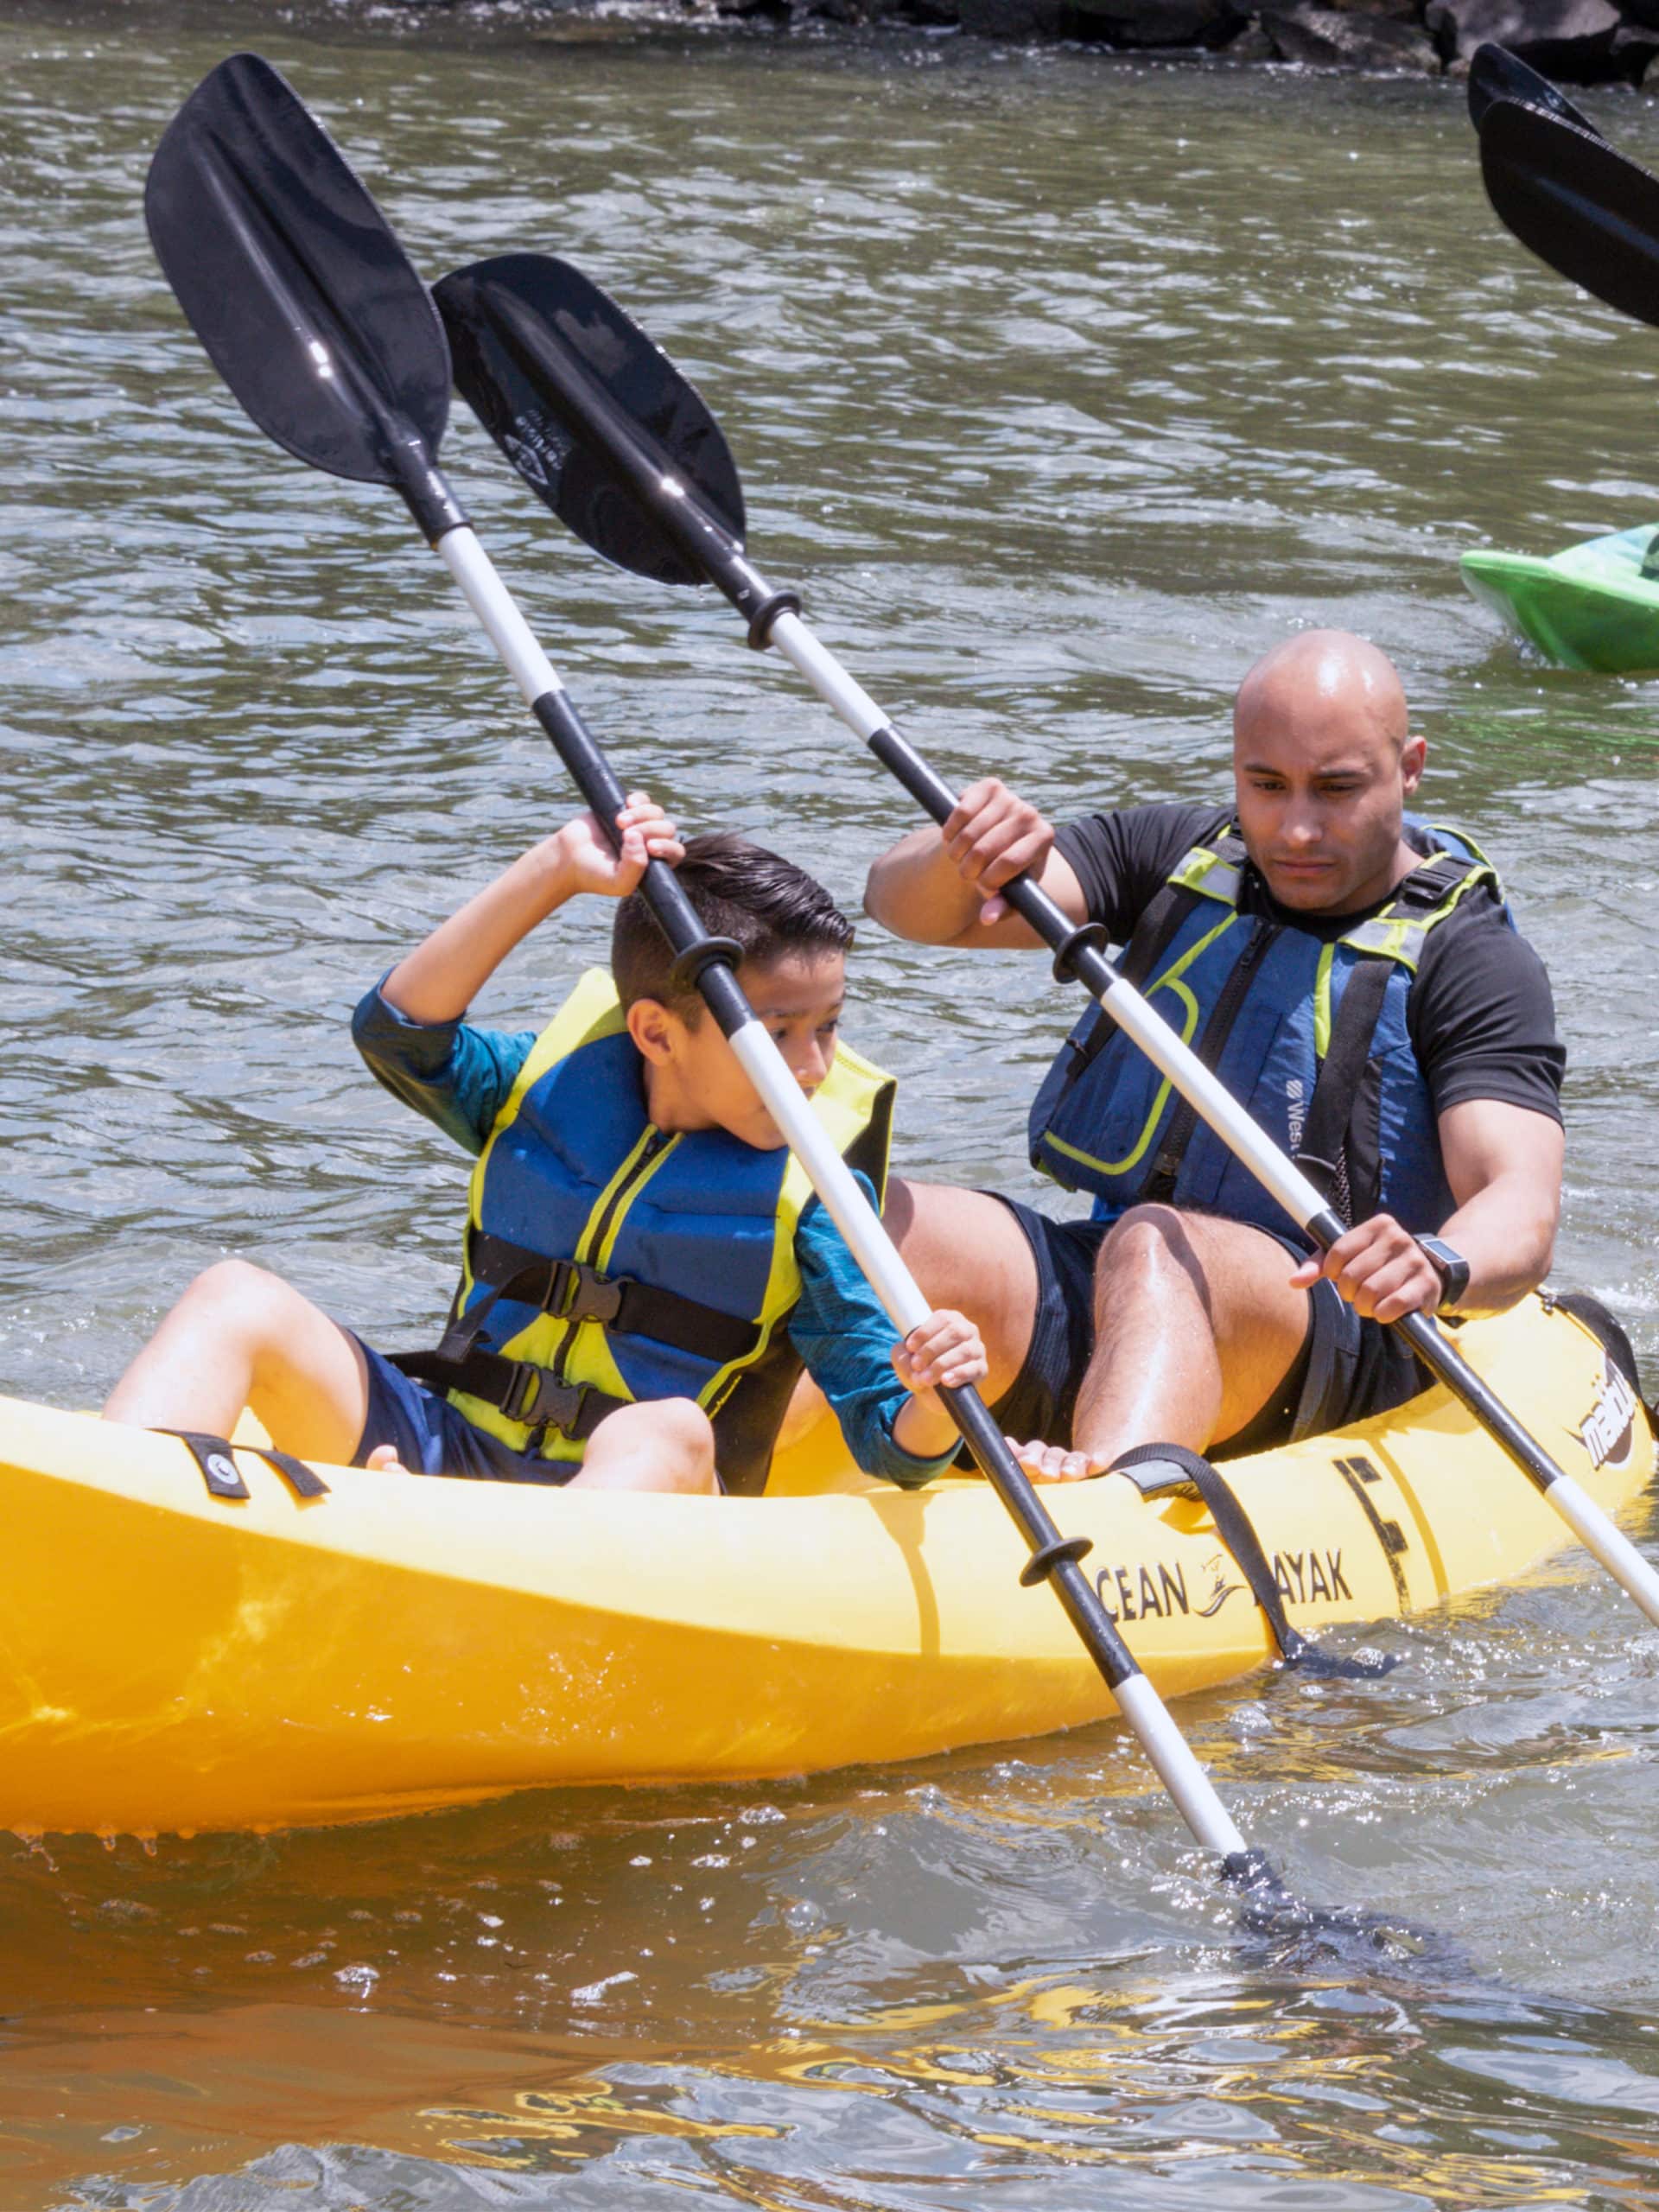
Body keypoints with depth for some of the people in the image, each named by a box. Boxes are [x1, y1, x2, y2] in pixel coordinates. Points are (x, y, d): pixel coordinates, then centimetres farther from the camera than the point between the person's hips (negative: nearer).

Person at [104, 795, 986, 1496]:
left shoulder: (808, 1196, 0)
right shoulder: (557, 1083, 8)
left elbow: (889, 1444, -4)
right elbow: (399, 1030, -7)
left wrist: (932, 1407, -30)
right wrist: (558, 870, -11)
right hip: (440, 1443, 4)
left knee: (664, 1434, -38)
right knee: (241, 1299, -15)